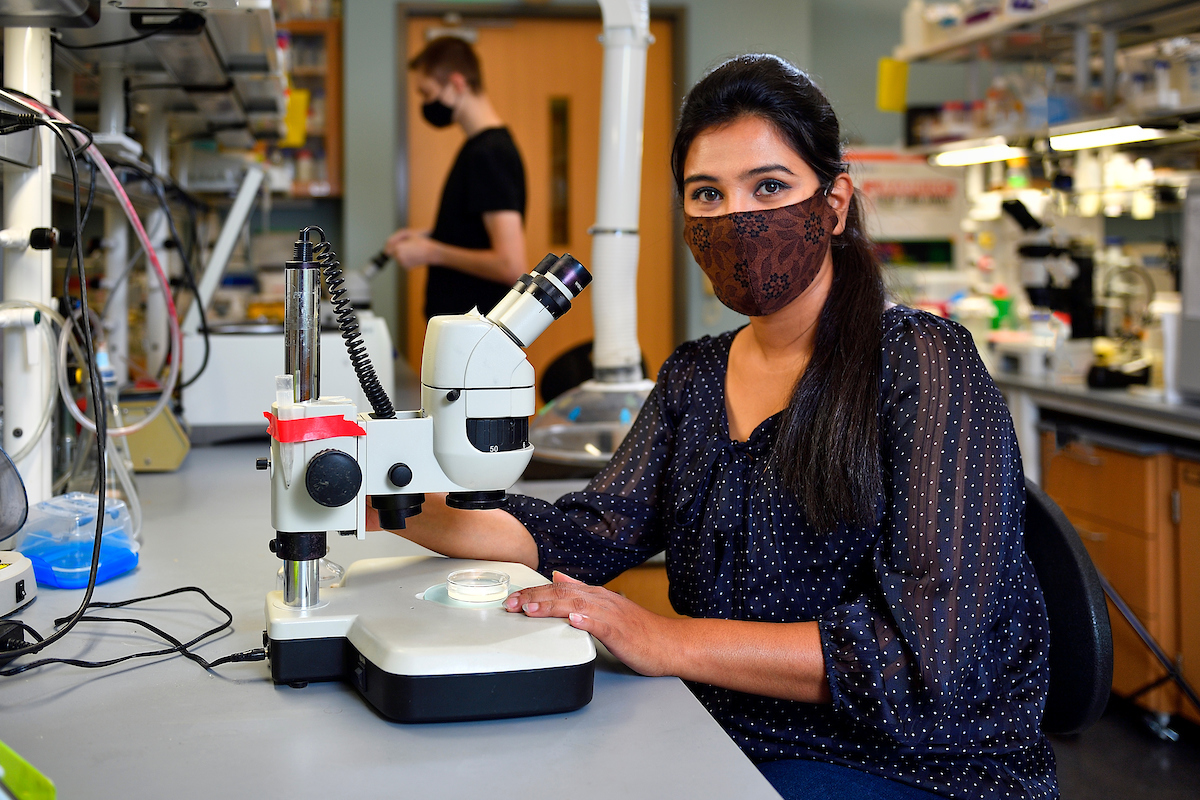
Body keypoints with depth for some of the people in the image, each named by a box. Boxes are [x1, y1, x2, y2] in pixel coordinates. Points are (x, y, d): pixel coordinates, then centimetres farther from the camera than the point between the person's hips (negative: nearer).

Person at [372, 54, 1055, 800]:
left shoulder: (925, 365, -13)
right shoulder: (693, 377, 9)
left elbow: (930, 647, -21)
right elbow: (590, 533, 0)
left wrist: (669, 642, -26)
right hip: (737, 740, 6)